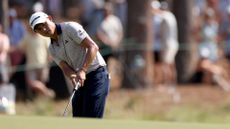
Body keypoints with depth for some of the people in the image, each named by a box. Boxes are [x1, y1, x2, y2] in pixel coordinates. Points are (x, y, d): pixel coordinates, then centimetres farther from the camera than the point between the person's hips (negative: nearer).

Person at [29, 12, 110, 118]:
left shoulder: (70, 27, -9)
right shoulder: (52, 49, 12)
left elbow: (93, 47, -17)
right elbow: (65, 67, 1)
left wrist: (83, 70, -26)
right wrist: (72, 76, -23)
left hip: (96, 74, -8)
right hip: (81, 81, 8)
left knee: (91, 118, -15)